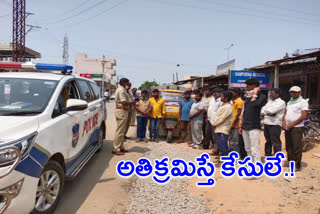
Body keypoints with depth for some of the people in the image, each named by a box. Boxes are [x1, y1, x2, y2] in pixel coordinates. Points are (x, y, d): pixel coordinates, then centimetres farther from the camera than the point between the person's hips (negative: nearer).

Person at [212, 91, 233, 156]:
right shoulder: (224, 105, 14)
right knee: (221, 144, 16)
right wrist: (214, 123, 9)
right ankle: (223, 155, 26)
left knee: (223, 145, -5)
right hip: (220, 128, 10)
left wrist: (214, 123, -9)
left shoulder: (228, 107, -18)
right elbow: (218, 116, 18)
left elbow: (222, 118, -19)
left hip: (223, 129, -10)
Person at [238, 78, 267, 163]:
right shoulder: (247, 97, 17)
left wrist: (255, 94, -9)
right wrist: (240, 126, 17)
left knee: (255, 150, -9)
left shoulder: (261, 96, -4)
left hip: (254, 127, -7)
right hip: (245, 127, 8)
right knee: (248, 149, 13)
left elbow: (254, 104, -23)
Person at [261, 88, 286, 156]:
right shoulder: (269, 101, 19)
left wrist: (265, 111, 0)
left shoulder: (281, 102, -5)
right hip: (266, 123, 7)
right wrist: (269, 113, -9)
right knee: (268, 141, 15)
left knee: (275, 142, -5)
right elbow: (262, 111, 9)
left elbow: (272, 111, -18)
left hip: (275, 124, -7)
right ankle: (267, 155, 25)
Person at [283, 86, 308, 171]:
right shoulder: (289, 102, 18)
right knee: (288, 146, 10)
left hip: (297, 128, -7)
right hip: (287, 128, 7)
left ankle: (297, 166, 1)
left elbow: (303, 116, -12)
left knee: (296, 147, -6)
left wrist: (291, 125, -13)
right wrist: (284, 123, -1)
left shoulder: (303, 102, -4)